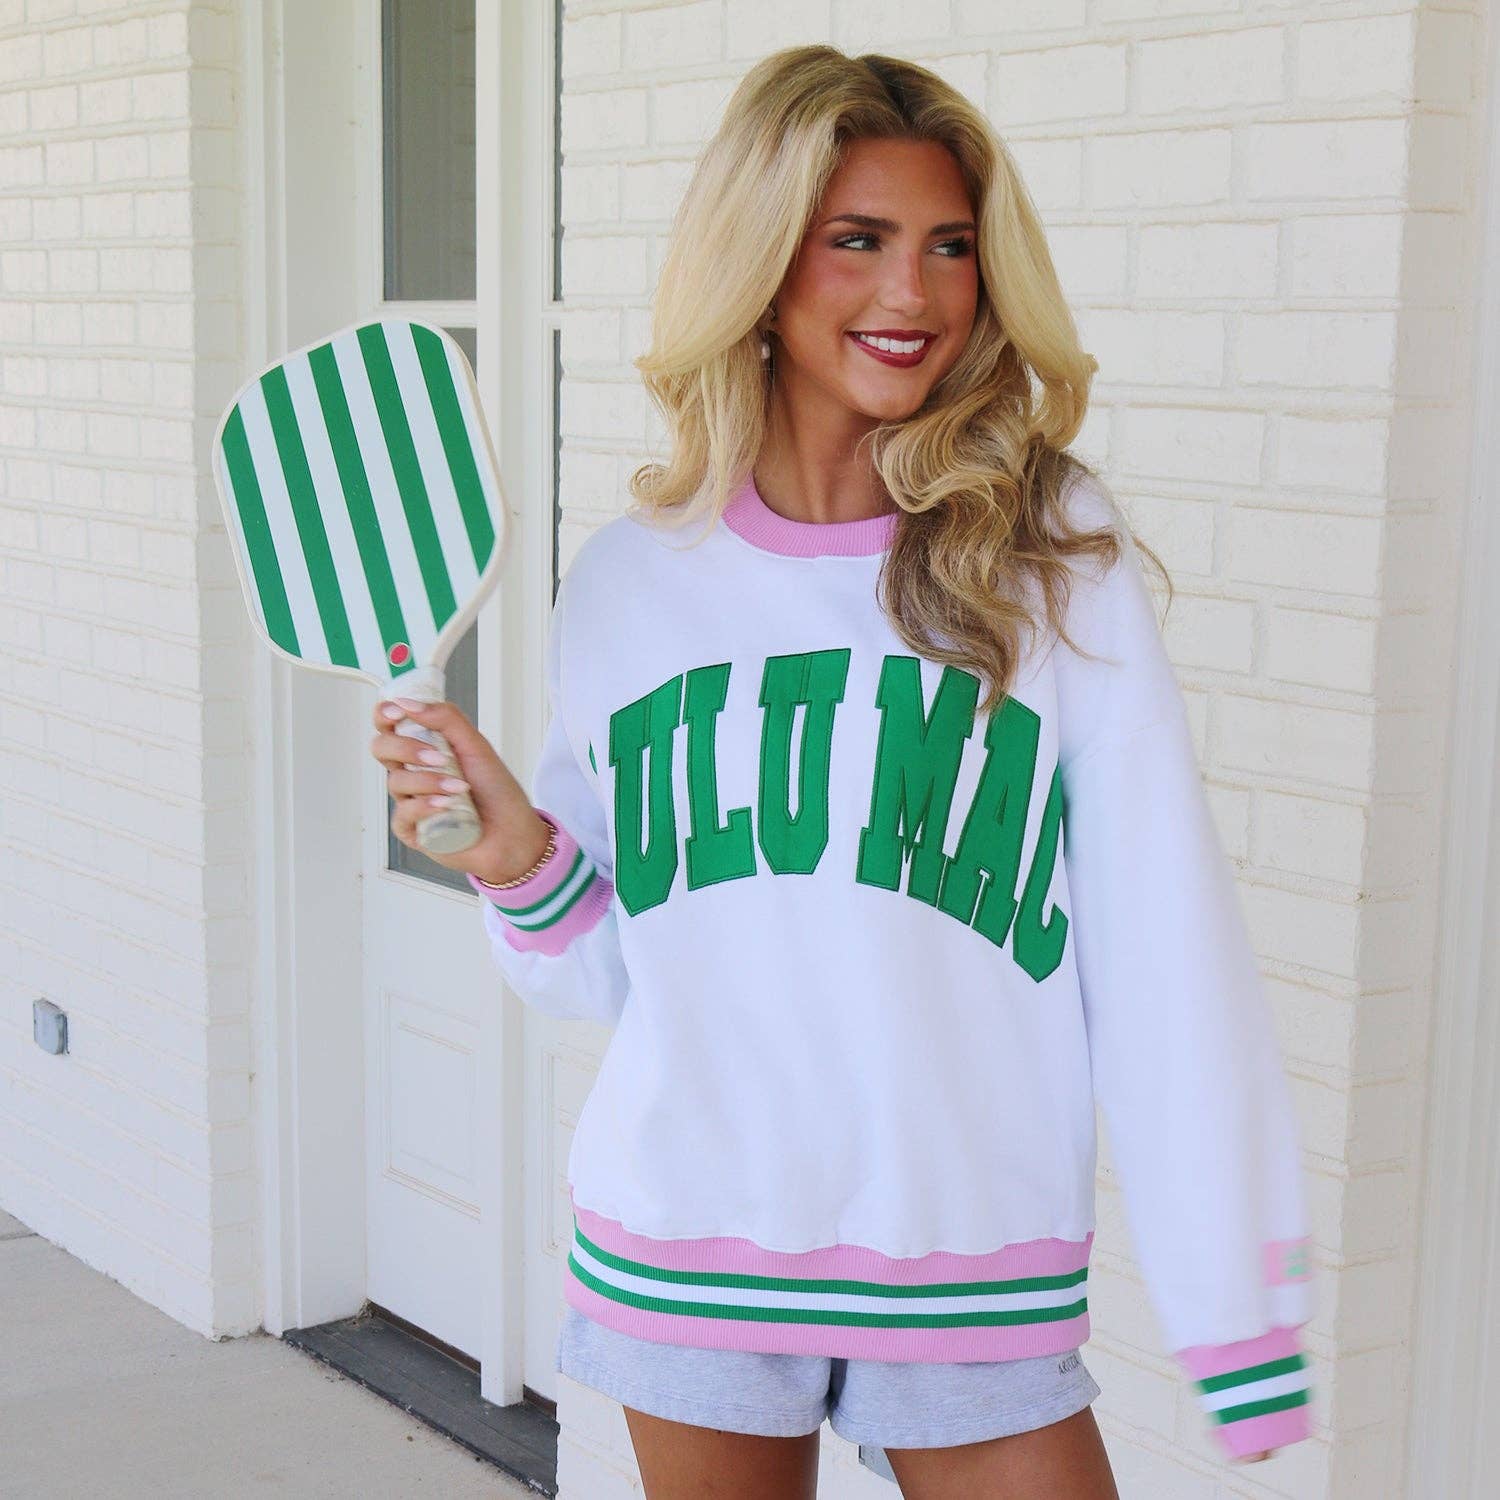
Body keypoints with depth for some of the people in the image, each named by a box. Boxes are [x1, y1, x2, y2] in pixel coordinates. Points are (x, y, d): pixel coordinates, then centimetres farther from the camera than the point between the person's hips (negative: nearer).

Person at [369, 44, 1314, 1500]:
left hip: (975, 1273, -1)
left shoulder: (1054, 562, -6)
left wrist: (1241, 1325, -10)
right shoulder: (626, 581, 2)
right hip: (684, 1262, 2)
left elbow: (1167, 954, -8)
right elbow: (615, 971, 9)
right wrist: (517, 859, -10)